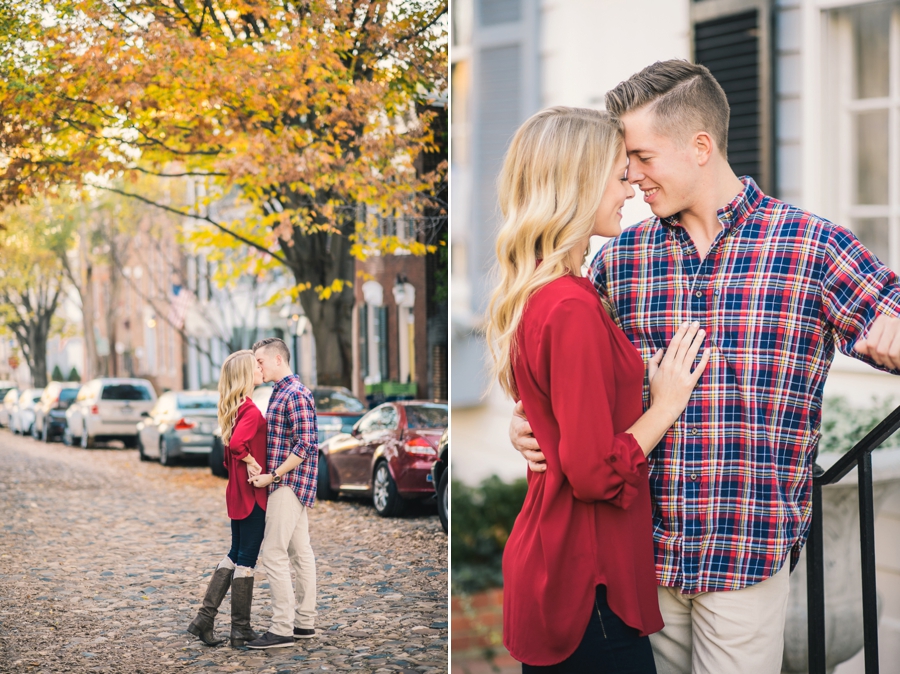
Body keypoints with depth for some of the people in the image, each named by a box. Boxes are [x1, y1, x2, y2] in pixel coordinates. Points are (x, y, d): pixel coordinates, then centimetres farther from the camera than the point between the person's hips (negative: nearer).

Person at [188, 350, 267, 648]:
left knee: (236, 554, 18)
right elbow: (236, 444, -35)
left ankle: (205, 618, 15)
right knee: (246, 559, 0)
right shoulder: (251, 411, -19)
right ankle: (241, 631, 9)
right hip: (251, 495, -9)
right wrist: (252, 463, -19)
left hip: (237, 493, 9)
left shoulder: (234, 409, 10)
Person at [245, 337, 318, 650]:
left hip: (288, 484, -10)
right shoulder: (281, 392, 15)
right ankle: (305, 622, 18)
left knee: (274, 555, -10)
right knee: (300, 552, 12)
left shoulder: (295, 394, -16)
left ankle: (282, 629, -8)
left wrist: (273, 476, -19)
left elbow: (306, 446, -22)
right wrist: (273, 475, 14)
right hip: (289, 485, 10)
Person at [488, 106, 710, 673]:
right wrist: (666, 405, -10)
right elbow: (596, 473, -22)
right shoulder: (573, 310, -22)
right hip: (588, 581, -10)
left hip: (544, 560, 10)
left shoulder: (533, 295, 8)